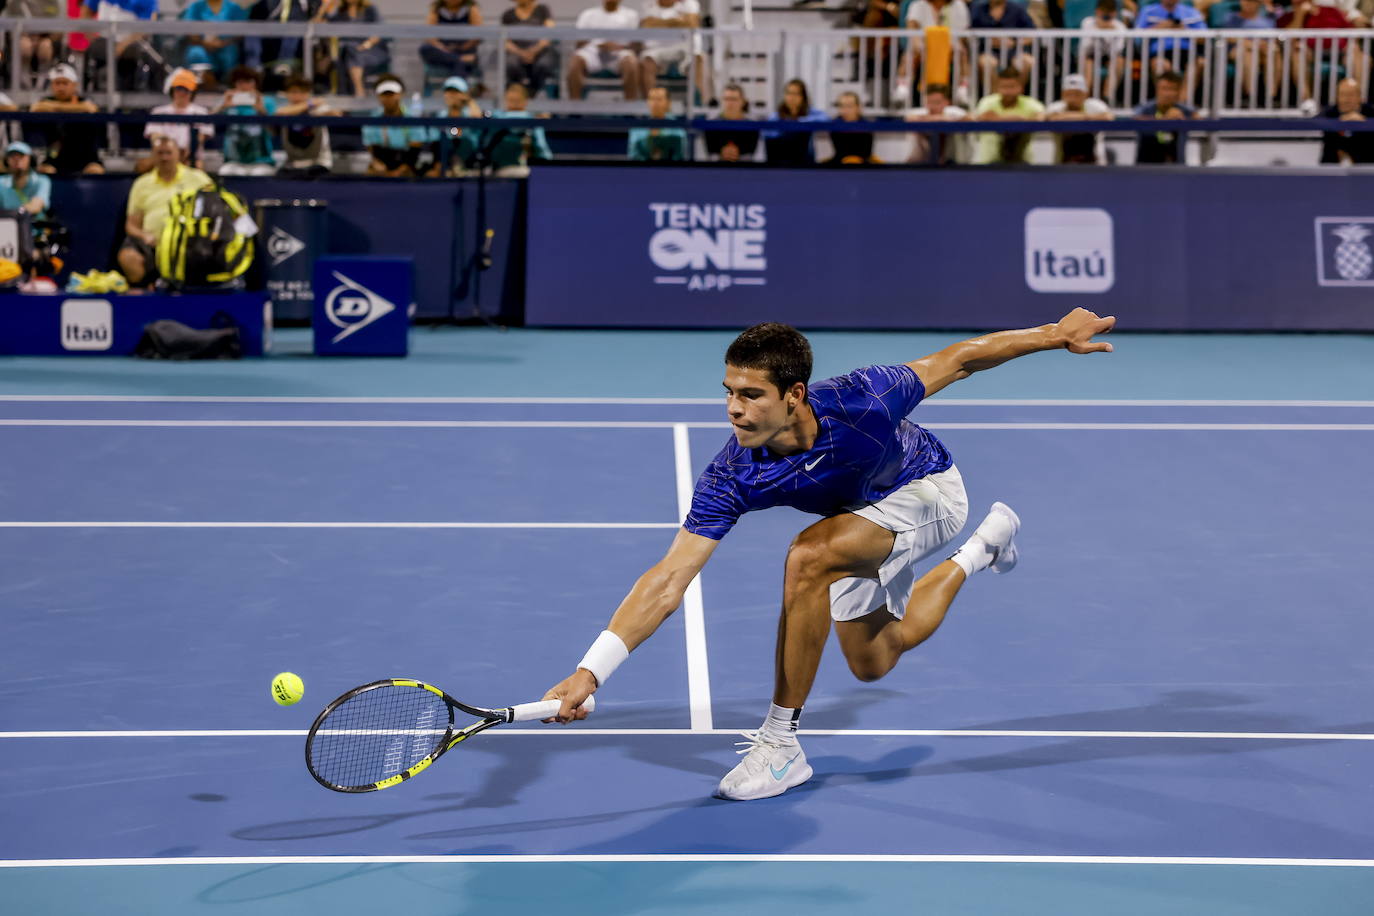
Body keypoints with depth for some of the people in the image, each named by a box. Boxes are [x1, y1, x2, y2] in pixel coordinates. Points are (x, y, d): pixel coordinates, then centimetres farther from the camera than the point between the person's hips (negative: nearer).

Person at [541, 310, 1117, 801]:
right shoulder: (733, 478, -32)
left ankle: (781, 746, -18)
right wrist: (590, 672, -44)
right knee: (872, 663, 21)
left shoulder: (861, 401, -40)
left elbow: (954, 361, -22)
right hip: (859, 513, 5)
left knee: (809, 557, -32)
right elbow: (668, 581, -33)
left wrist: (1057, 334, -12)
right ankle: (981, 550, 47)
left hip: (928, 489, -5)